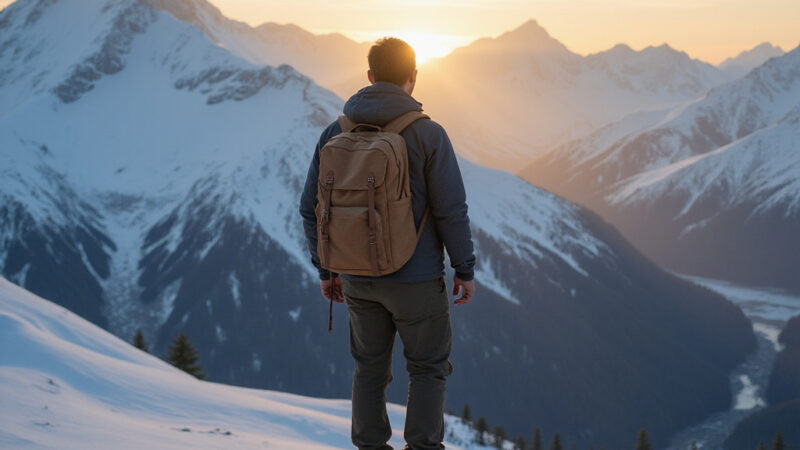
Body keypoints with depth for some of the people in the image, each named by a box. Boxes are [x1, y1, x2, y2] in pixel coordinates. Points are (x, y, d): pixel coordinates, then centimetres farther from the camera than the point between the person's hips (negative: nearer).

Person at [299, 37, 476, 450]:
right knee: (428, 368, 12)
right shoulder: (428, 134, -14)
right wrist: (465, 269, -1)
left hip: (358, 278, 4)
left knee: (370, 366, 18)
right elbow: (451, 210, -13)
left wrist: (325, 269, 13)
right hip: (416, 281, -4)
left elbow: (312, 208, 2)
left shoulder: (335, 133, -2)